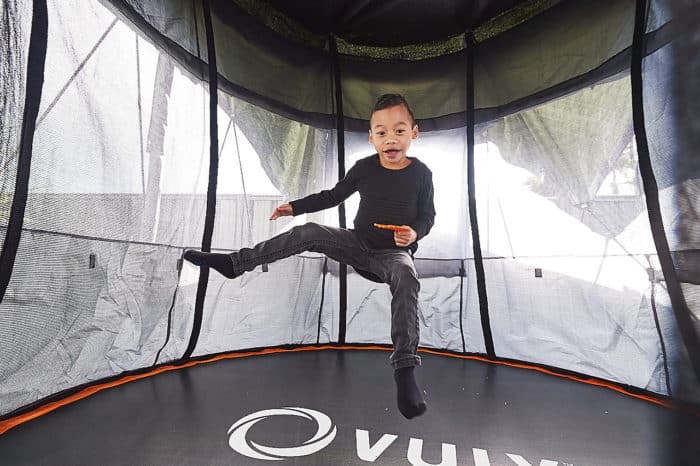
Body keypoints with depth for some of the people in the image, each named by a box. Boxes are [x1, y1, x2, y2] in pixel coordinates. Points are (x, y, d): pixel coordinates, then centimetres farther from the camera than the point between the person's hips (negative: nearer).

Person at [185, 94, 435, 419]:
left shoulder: (421, 173, -6)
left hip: (394, 252, -2)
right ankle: (234, 263, -5)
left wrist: (414, 233, -23)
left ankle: (405, 370, -33)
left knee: (406, 278, -36)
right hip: (358, 243, 3)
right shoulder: (365, 167, -2)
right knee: (307, 233, -15)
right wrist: (294, 206, 5)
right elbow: (333, 196, 9)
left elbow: (427, 215, 0)